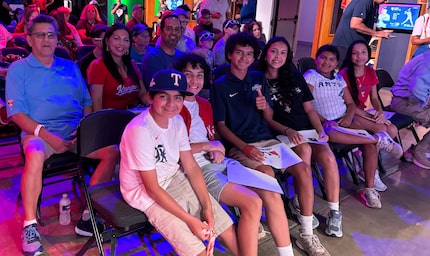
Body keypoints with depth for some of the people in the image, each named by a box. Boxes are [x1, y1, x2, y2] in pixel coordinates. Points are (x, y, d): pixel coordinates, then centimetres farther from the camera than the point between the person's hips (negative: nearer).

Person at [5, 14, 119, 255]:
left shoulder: (71, 67, 17)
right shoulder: (18, 69, 6)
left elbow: (87, 103, 15)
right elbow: (17, 113, -2)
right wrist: (46, 135, -17)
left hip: (76, 131, 4)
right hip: (39, 131, -3)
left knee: (113, 151, -20)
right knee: (34, 156, -38)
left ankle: (89, 216, -15)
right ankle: (30, 226, -23)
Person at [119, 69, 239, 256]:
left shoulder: (177, 121, -5)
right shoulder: (140, 130, -26)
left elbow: (191, 167, -1)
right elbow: (153, 189, -22)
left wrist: (207, 206, -10)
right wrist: (190, 220, -21)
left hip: (174, 179, 7)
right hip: (145, 192, -6)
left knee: (228, 227, 4)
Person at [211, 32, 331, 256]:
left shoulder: (259, 78, 13)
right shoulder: (220, 85, -1)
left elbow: (269, 117, 14)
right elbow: (220, 125, -5)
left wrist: (265, 107, -11)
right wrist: (245, 147, -18)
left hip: (267, 140, 5)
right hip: (239, 145, -5)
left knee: (303, 169, -16)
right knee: (268, 173, -32)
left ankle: (307, 235, -3)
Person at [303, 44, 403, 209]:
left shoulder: (339, 78, 19)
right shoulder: (310, 76, 2)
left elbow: (351, 103, 17)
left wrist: (349, 117, -5)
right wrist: (325, 121, -18)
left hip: (344, 120, 5)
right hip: (323, 122, -5)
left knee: (370, 144, -19)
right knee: (330, 133, -41)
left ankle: (369, 189, -12)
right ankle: (378, 139, -26)